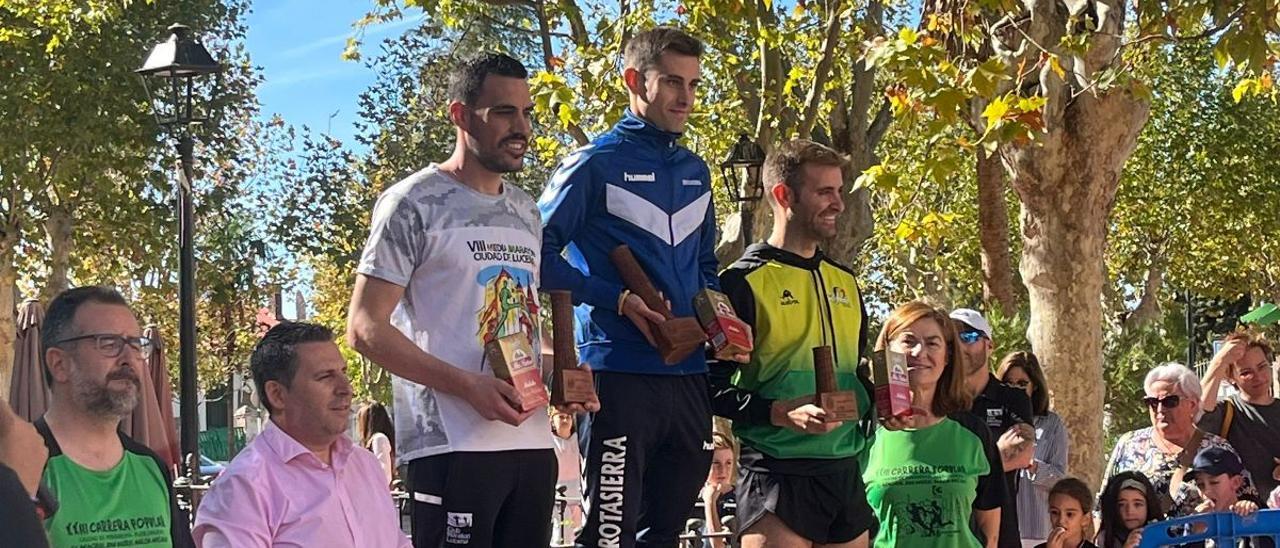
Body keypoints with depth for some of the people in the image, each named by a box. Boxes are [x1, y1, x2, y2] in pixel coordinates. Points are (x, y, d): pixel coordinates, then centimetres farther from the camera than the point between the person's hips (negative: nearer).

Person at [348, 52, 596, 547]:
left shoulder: (526, 212, 18)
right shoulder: (414, 205, -3)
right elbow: (365, 329, -9)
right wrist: (467, 385, -18)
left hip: (532, 441, 7)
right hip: (452, 446, -7)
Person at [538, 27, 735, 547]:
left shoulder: (696, 172, 17)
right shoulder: (595, 164, -2)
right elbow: (540, 255, -6)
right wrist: (619, 300, -15)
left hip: (688, 374, 7)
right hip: (619, 372, -7)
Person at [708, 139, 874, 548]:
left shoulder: (844, 281, 18)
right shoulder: (744, 281, -4)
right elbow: (713, 387, -8)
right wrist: (780, 413, -21)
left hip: (847, 472, 7)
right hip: (778, 473, -7)